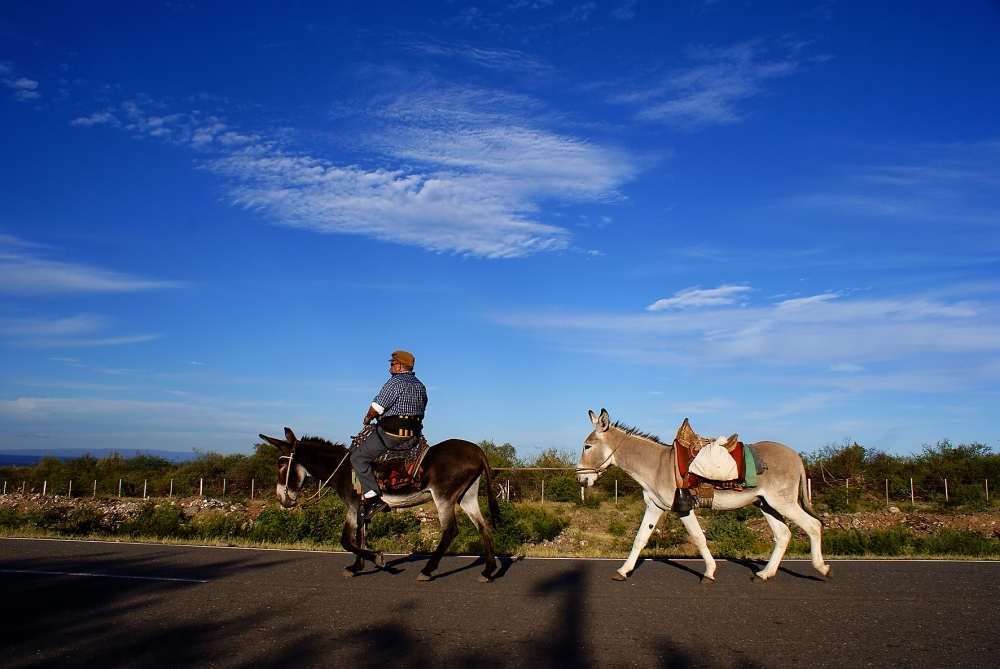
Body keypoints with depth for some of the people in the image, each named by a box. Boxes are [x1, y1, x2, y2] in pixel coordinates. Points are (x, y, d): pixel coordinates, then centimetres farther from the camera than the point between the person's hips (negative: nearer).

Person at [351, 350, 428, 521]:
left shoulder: (395, 382, -12)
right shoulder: (420, 386, 15)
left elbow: (376, 408, -14)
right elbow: (421, 409, 19)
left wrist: (368, 419, 5)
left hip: (392, 433, -9)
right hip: (414, 433, 9)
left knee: (358, 457, -5)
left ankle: (373, 497, -17)